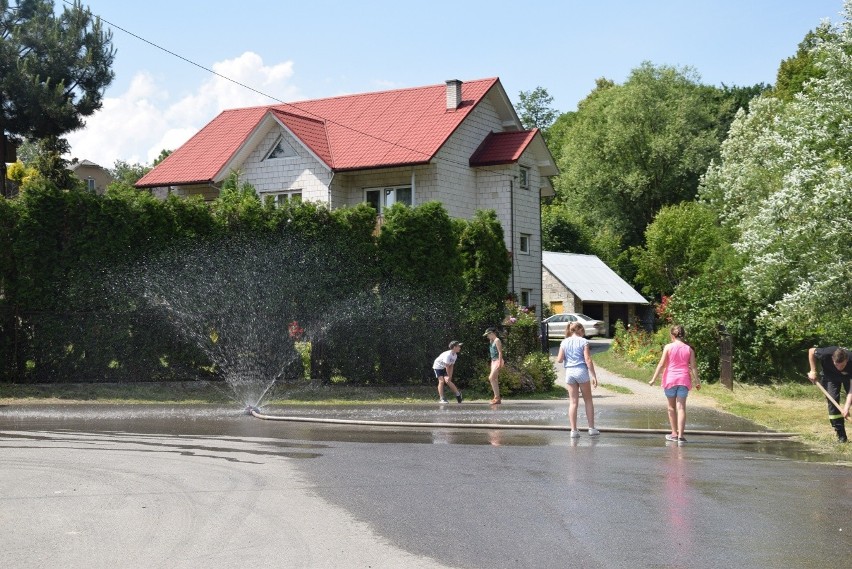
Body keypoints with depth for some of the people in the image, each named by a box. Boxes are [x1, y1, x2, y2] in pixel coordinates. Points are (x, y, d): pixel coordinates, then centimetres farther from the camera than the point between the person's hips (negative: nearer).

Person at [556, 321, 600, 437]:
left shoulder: (564, 342, 7)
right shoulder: (583, 341, -4)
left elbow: (559, 360, 3)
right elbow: (588, 360, -9)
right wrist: (593, 375, -8)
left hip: (569, 372, 3)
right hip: (581, 371, -3)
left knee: (573, 402, 6)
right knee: (588, 400, 10)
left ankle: (574, 430, 2)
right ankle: (591, 428, 10)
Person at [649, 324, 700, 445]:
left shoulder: (668, 347, -5)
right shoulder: (689, 349, 2)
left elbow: (661, 364, -6)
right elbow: (693, 366, 1)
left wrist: (654, 379, -1)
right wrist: (697, 381, 7)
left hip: (670, 379, -1)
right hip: (684, 380, 1)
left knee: (672, 407, 13)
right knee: (681, 407, -1)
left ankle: (674, 433, 19)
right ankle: (680, 435, -10)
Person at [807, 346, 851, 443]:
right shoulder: (826, 354, -39)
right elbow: (811, 351, -16)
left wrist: (846, 407, -52)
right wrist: (813, 371, -19)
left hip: (847, 377, 0)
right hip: (830, 376, 0)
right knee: (833, 401, -14)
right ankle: (841, 436, -10)